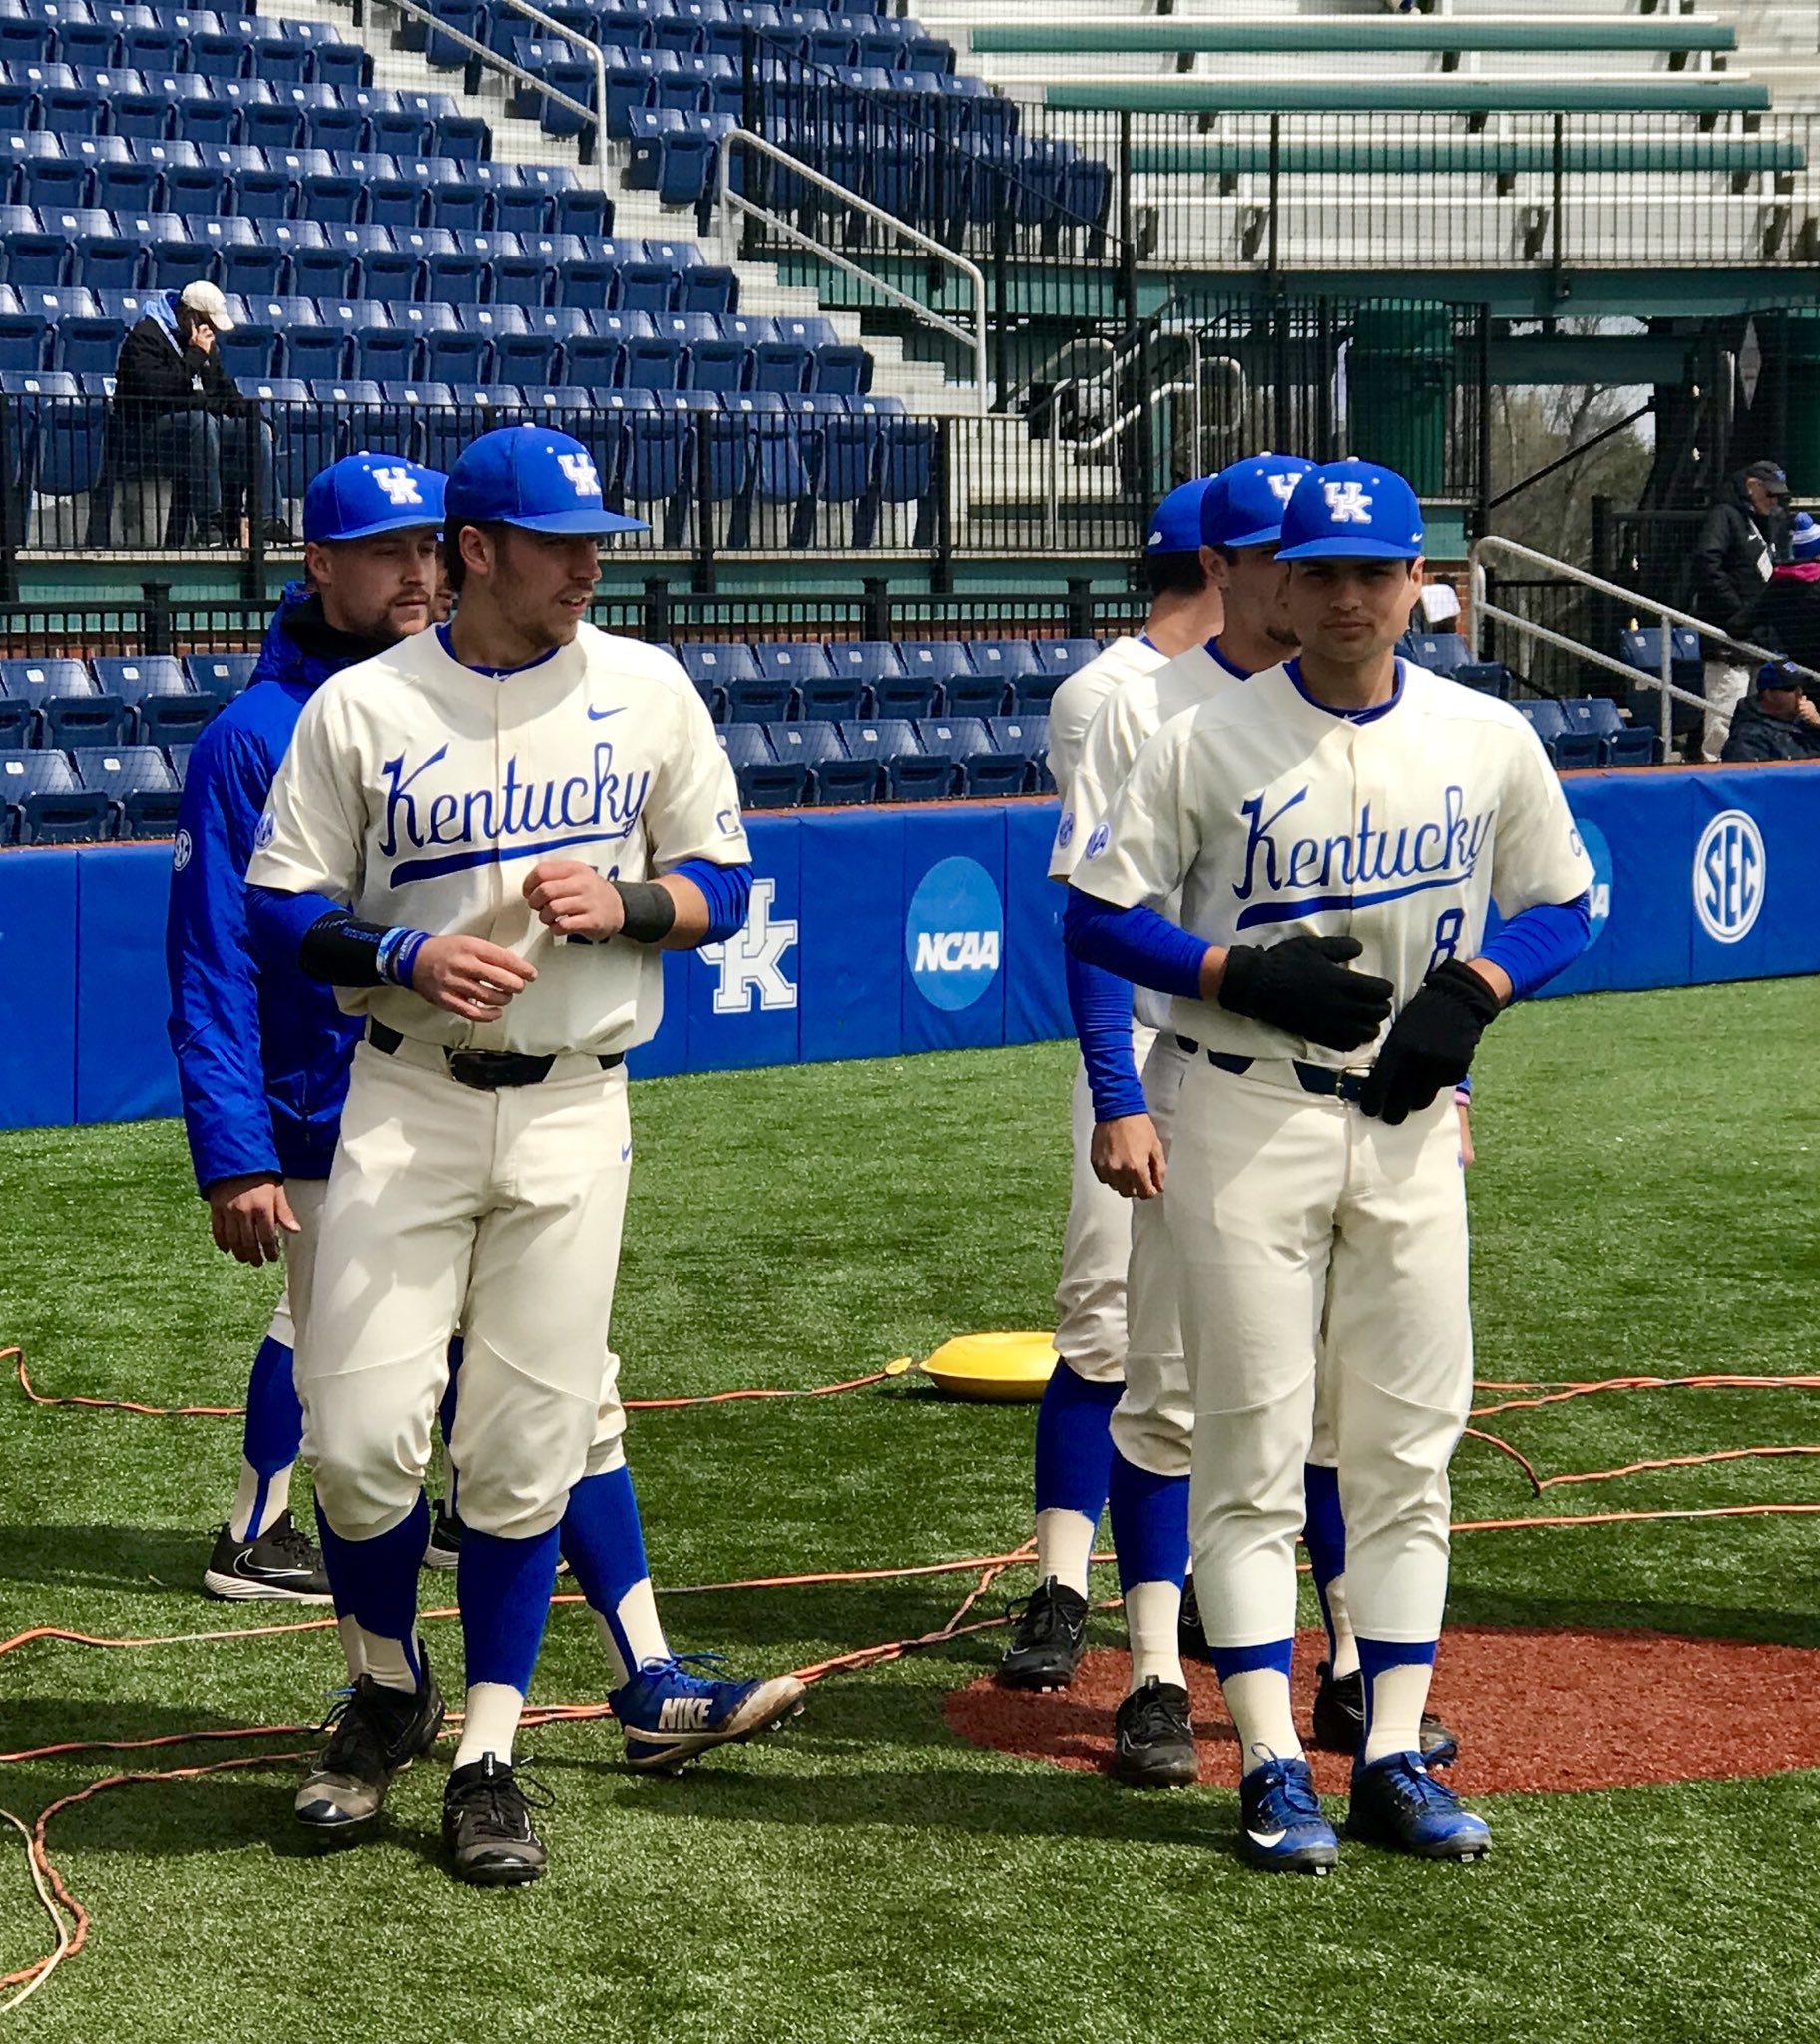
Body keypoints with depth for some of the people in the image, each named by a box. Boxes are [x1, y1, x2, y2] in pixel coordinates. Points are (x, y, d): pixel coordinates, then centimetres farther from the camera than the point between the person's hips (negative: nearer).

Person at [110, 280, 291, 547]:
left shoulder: (205, 341, 15)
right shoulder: (145, 337, -13)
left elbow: (223, 388, 24)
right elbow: (155, 389, -28)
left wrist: (249, 410, 5)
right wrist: (195, 357, -22)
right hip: (146, 431, -9)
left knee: (258, 430, -5)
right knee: (201, 421, -37)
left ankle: (270, 520, -9)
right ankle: (208, 522, -38)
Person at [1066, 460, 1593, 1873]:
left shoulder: (1488, 739, 3)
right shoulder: (1211, 741, -5)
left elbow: (1561, 905, 12)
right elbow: (1099, 914, -3)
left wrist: (1474, 987, -8)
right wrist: (1252, 977, -16)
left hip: (1411, 1122, 3)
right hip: (1248, 1119, -3)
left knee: (1411, 1444, 4)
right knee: (1254, 1446, -2)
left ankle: (1393, 1756, 11)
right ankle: (1272, 1765, 1)